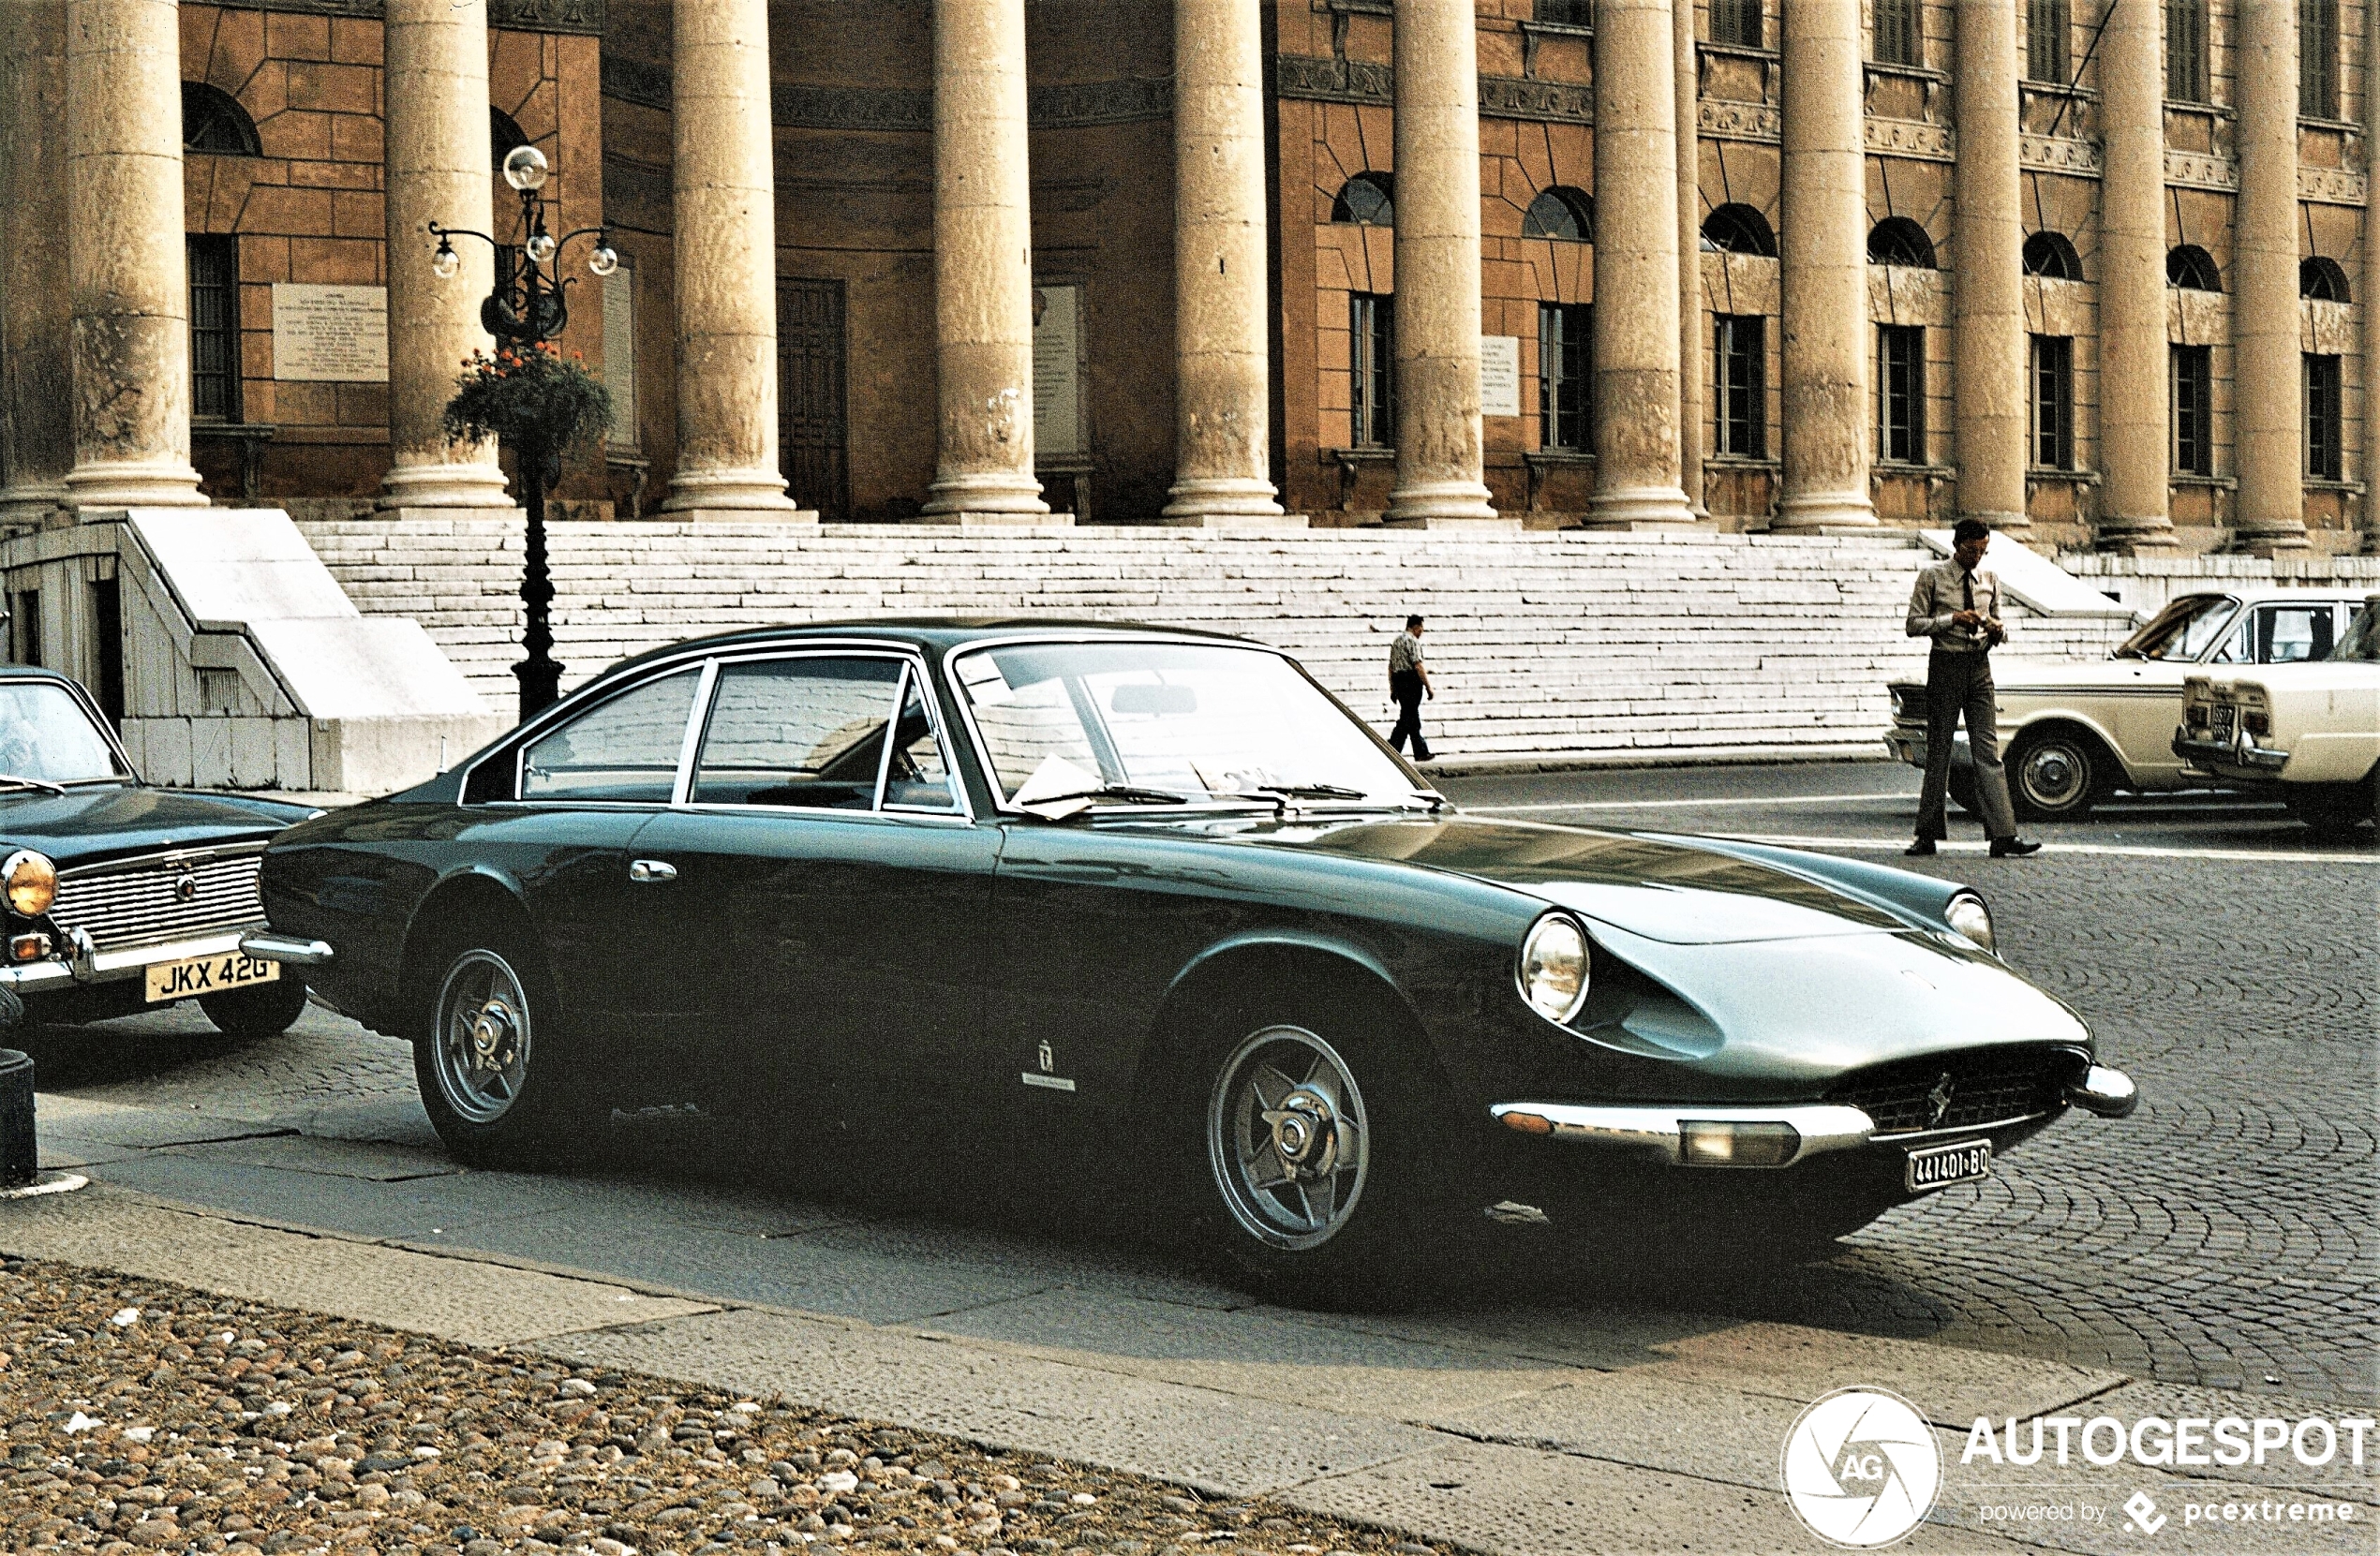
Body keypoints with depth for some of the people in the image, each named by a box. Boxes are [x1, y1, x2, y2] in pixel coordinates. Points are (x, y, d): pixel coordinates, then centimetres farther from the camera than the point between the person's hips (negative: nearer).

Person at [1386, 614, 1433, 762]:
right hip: (1412, 681, -9)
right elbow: (1418, 665, -18)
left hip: (1398, 680, 9)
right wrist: (1429, 687, -15)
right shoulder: (1412, 640, -10)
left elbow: (1391, 666, 19)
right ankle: (1391, 750, -13)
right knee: (1407, 719, -7)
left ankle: (1421, 752, 17)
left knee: (1413, 717, 14)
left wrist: (1392, 689, 22)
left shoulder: (1397, 640, 17)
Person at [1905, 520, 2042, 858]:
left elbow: (1999, 634, 18)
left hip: (1979, 667, 3)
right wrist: (1952, 619, -18)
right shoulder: (1933, 578, -1)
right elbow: (1914, 624, -5)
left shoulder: (1989, 580, 11)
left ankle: (2003, 836, -10)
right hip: (1945, 666, -3)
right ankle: (1928, 835, 10)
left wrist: (1998, 630, -6)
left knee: (1988, 750, -4)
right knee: (1938, 751, 2)